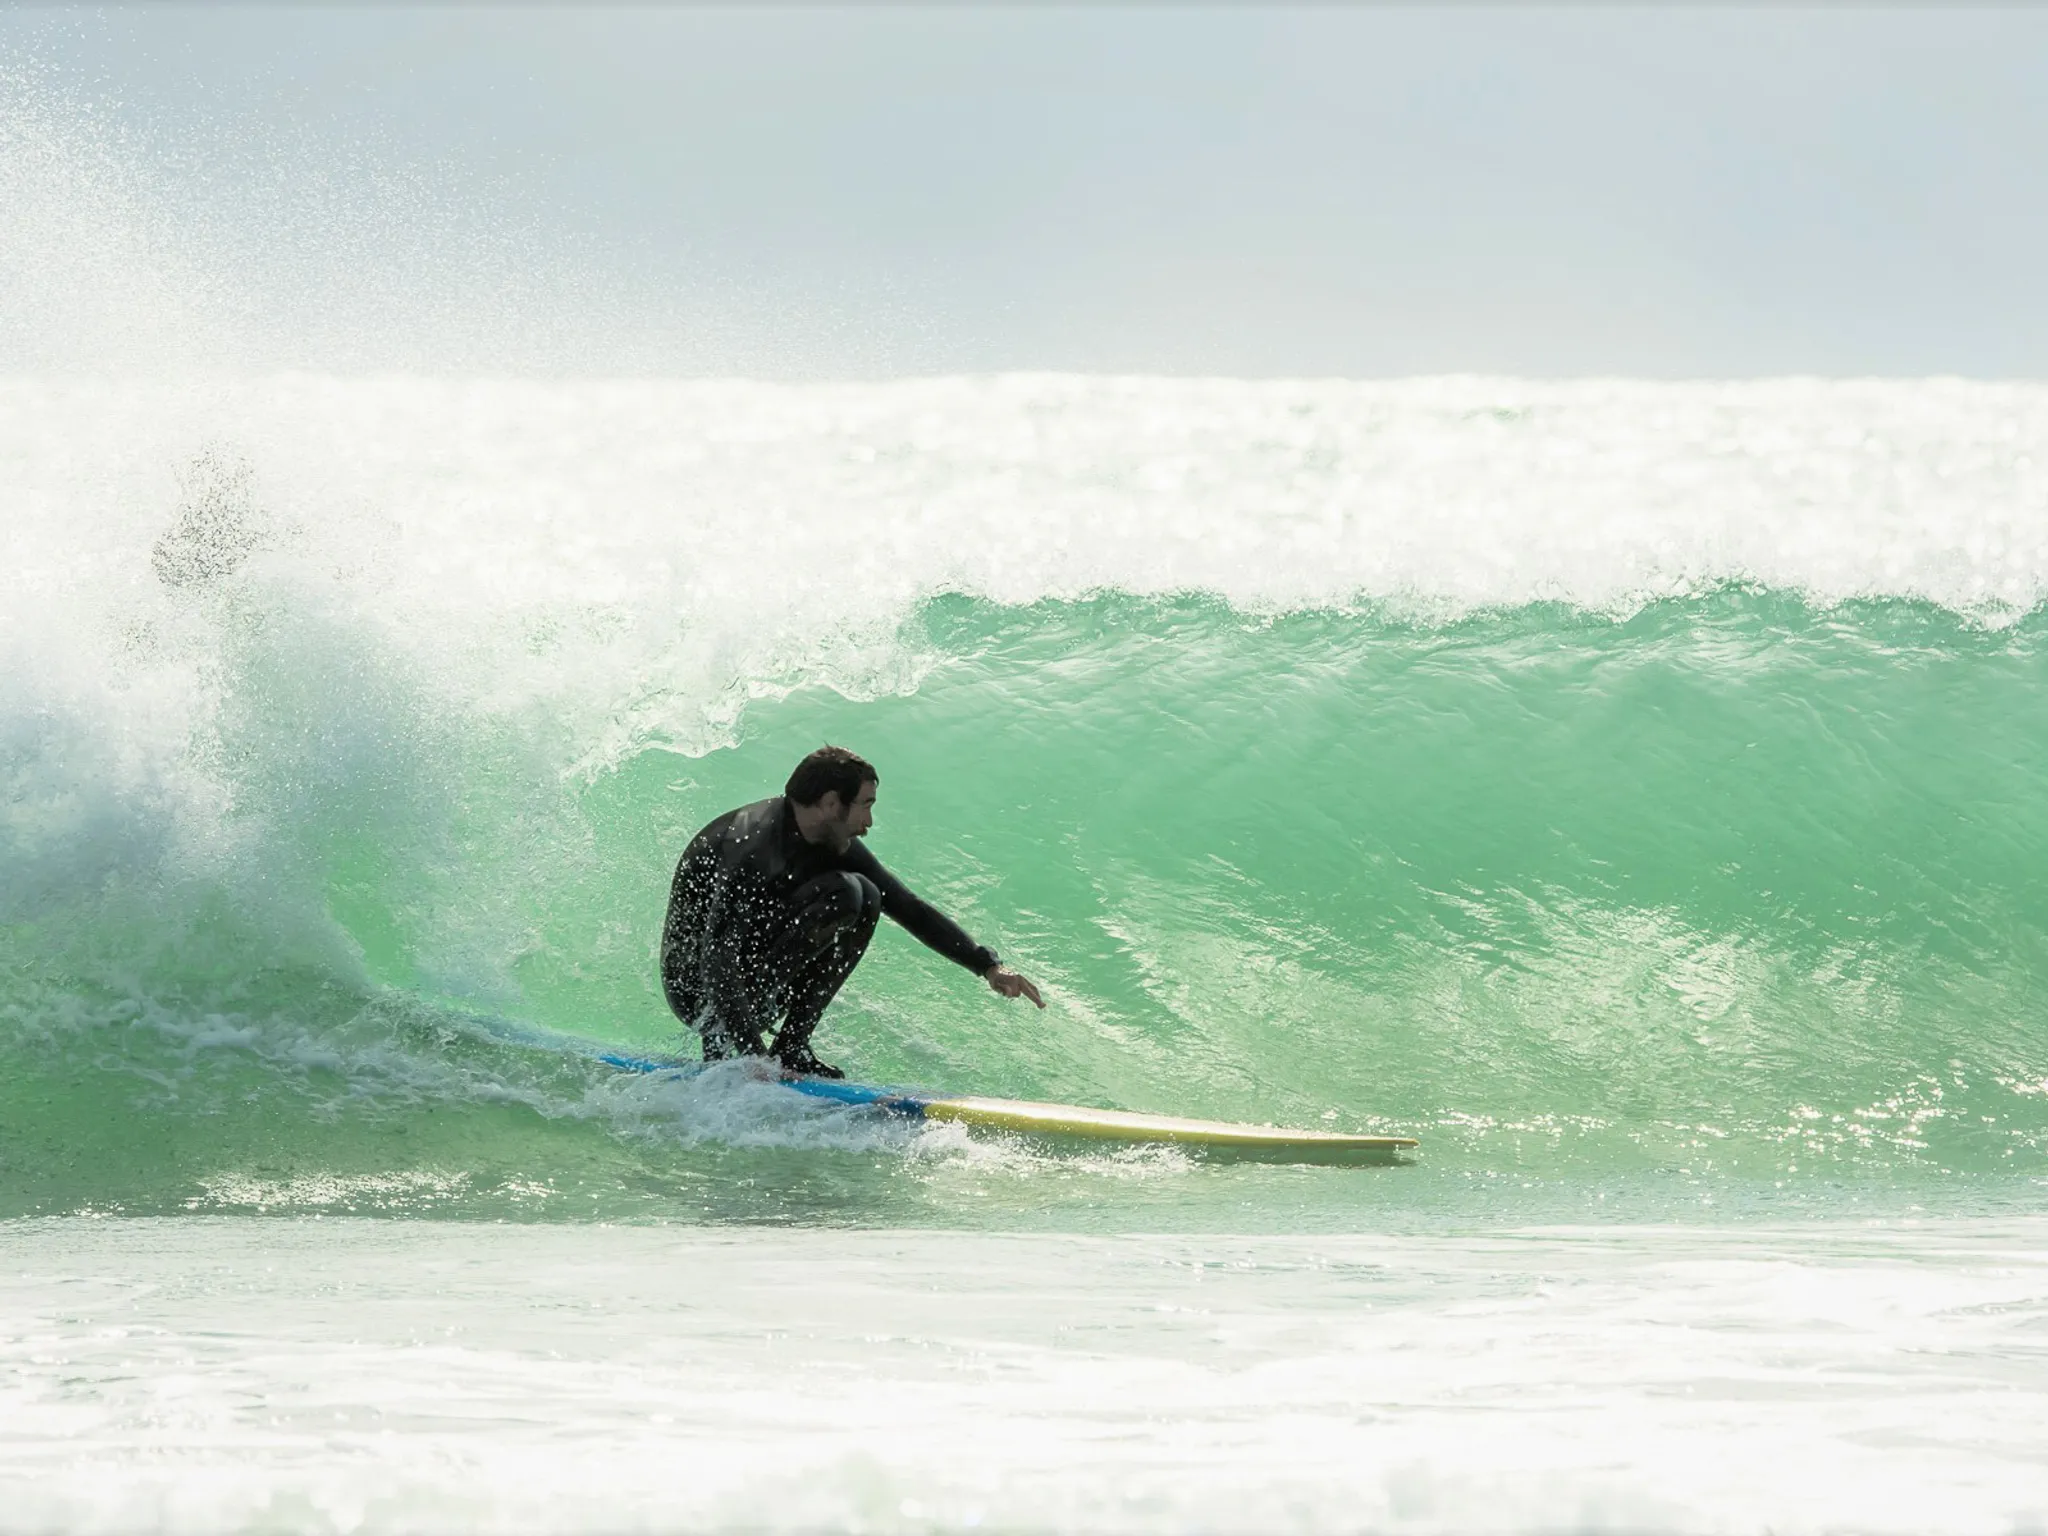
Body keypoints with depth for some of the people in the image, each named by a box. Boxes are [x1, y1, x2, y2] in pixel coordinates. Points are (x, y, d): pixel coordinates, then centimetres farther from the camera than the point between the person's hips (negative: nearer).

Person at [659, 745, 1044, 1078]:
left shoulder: (833, 843, 2)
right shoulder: (754, 845, -26)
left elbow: (908, 907, 9)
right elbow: (717, 958, -33)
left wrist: (988, 966, 0)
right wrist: (752, 1057, -38)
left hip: (750, 972, 9)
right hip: (697, 989, -9)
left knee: (867, 899, 0)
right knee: (843, 895, -22)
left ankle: (791, 1047, -3)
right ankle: (724, 1046, -19)